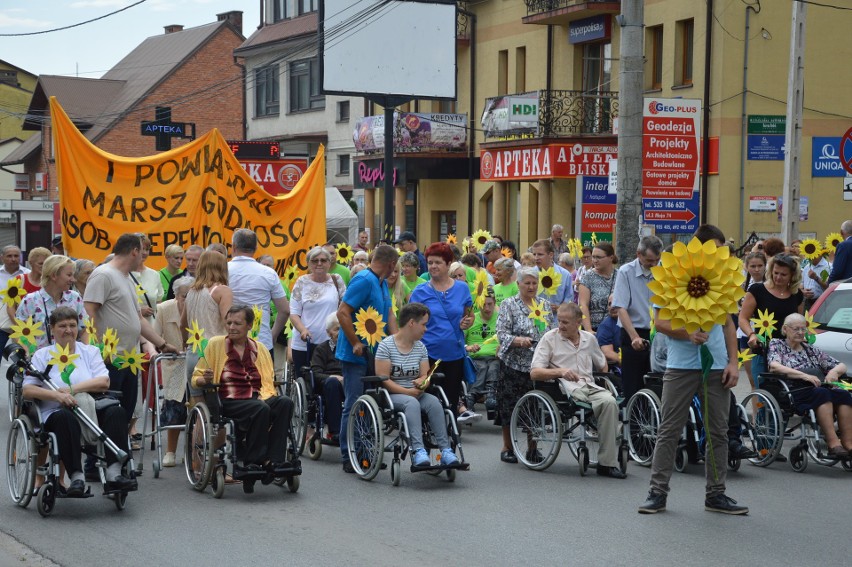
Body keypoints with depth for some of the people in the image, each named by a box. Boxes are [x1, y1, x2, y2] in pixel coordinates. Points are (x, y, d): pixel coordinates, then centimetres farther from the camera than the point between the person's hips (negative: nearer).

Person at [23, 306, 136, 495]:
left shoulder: (90, 351, 18)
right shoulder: (42, 355, 12)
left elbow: (104, 382, 3)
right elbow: (27, 390, -2)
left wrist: (73, 389, -11)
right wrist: (57, 395, -18)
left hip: (91, 412, 3)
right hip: (56, 414, -2)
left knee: (116, 411, -27)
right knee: (65, 417, -37)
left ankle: (114, 473, -35)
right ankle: (76, 477, -43)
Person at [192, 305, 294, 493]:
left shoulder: (259, 348, 17)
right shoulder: (215, 344, 9)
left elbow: (267, 382, 15)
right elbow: (196, 378, 10)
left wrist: (265, 396, -8)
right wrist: (205, 380, -14)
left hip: (258, 399, 4)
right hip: (229, 402, -4)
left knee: (285, 402, -28)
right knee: (260, 408, -34)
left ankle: (273, 461, -30)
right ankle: (253, 462, -25)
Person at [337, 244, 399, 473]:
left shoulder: (382, 283, 14)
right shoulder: (363, 280, -16)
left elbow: (389, 314, 15)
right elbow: (343, 312, -21)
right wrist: (356, 344, -20)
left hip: (375, 354, 9)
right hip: (356, 355, -9)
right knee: (354, 405, -5)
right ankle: (348, 458, 1)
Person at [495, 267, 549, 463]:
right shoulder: (508, 305, -1)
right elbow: (501, 333, -9)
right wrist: (518, 340, -26)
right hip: (514, 364, -4)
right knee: (510, 406, -1)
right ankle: (507, 448, 13)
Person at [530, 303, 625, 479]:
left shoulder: (590, 339, 20)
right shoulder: (550, 338, 7)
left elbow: (602, 365, 38)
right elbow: (534, 373, -3)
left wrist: (605, 383, 21)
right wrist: (560, 372, -17)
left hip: (590, 386, 4)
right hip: (565, 389, -4)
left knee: (610, 401, -32)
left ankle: (607, 463, -29)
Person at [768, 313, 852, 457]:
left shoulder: (810, 349, 27)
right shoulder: (777, 345, 14)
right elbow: (774, 366, -8)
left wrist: (834, 371, -1)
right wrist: (804, 376, -18)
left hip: (820, 390, 5)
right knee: (821, 393, -35)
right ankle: (833, 444, -41)